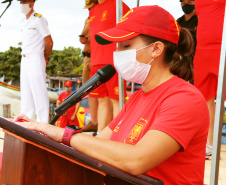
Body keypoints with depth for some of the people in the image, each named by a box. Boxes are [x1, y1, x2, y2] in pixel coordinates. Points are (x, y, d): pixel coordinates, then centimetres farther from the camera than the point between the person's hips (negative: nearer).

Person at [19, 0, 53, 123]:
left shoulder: (39, 19, -6)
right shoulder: (24, 23, 18)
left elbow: (49, 42, -8)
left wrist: (45, 59, 1)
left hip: (36, 59, -8)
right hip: (24, 60, 8)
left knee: (39, 91, -9)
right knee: (26, 93, 9)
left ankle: (43, 123, -6)